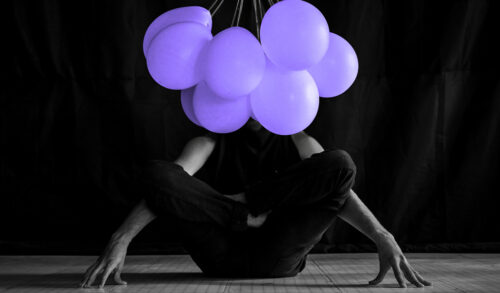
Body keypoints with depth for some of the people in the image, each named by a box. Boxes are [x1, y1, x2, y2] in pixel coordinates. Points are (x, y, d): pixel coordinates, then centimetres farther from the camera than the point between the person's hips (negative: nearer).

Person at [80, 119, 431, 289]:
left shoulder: (298, 143, 11)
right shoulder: (214, 141, 10)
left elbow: (339, 185, -7)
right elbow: (161, 185, -8)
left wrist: (384, 239, -26)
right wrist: (121, 238, -27)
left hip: (278, 258, 0)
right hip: (222, 258, 0)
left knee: (341, 162, -19)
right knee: (156, 173, -22)